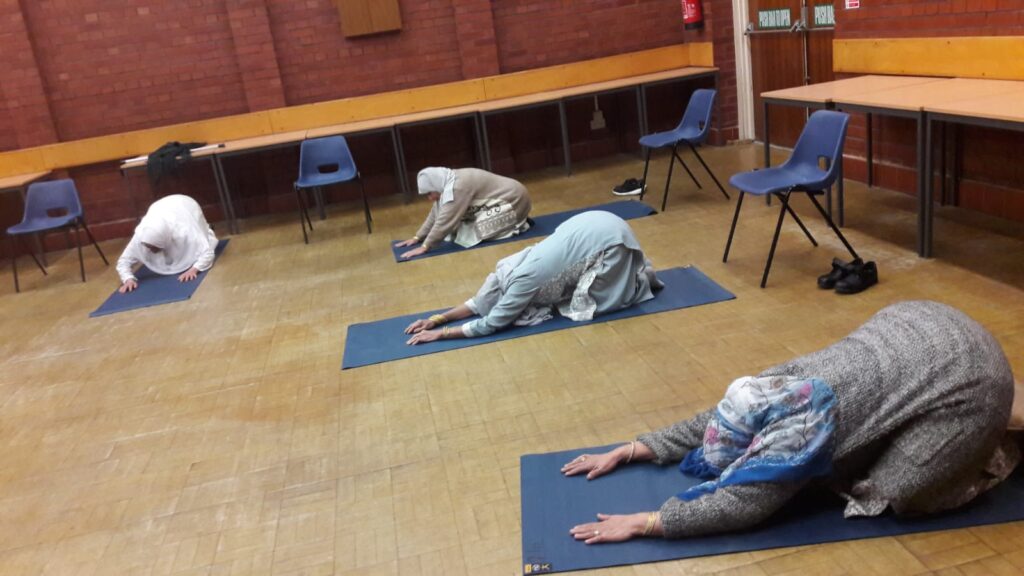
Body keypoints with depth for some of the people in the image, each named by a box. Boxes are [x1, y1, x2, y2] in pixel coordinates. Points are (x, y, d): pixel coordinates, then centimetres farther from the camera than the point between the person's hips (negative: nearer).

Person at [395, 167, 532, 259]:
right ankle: (517, 221, 11)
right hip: (501, 200, 10)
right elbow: (435, 215, 9)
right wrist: (417, 237, 6)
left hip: (513, 200, -10)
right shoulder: (447, 184, 1)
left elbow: (444, 221, -27)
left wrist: (424, 247, -23)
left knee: (479, 230, -24)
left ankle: (516, 226, -4)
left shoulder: (457, 188, -27)